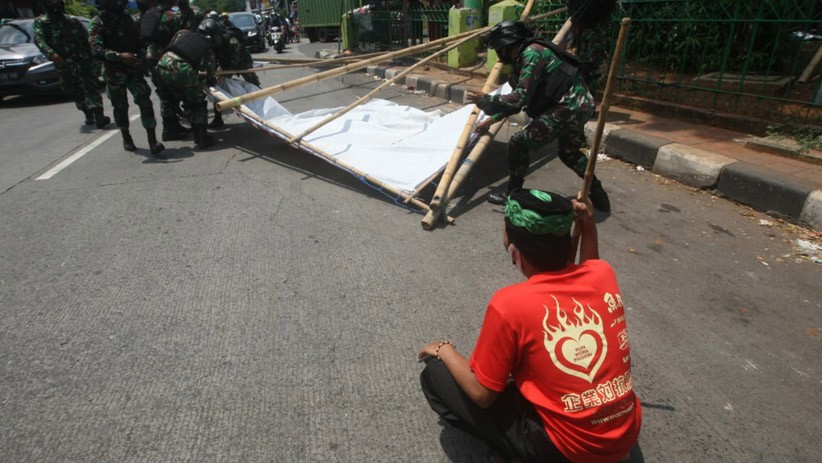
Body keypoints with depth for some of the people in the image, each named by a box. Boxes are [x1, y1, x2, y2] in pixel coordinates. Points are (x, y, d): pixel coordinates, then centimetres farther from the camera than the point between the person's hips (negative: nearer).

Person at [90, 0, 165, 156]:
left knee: (145, 102, -13)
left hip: (133, 70, 3)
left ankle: (152, 141, -16)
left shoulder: (127, 18, 7)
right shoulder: (99, 22, -8)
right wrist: (119, 56, -33)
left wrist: (142, 57, -5)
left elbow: (139, 41, 14)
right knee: (120, 107, 8)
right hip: (114, 73, -2)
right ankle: (126, 138, 28)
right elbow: (96, 49, -20)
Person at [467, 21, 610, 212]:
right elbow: (519, 99, 24)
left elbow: (520, 98, -22)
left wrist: (485, 100, -12)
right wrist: (491, 119, 24)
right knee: (569, 152, 30)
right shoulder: (523, 57, 17)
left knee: (518, 143, -4)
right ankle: (598, 196, 39)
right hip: (579, 105, 11)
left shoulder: (531, 53, -14)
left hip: (567, 108, -11)